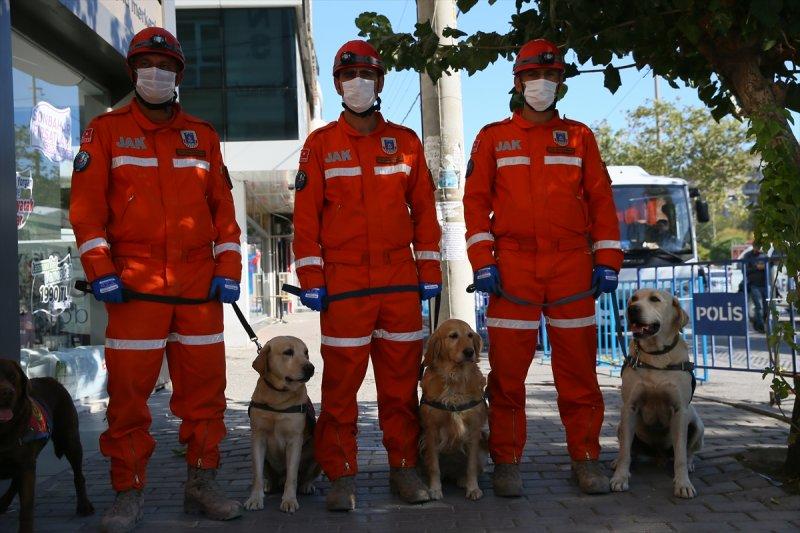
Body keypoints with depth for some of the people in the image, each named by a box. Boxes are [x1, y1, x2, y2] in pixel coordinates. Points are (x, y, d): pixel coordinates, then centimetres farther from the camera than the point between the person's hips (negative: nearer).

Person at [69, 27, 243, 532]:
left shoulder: (202, 135, 15)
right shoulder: (106, 130, 8)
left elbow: (223, 206, 13)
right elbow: (87, 204, 1)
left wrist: (227, 267, 3)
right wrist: (100, 268, -10)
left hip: (199, 281, 3)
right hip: (134, 280, -2)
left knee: (205, 384, 4)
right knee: (129, 389, -2)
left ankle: (202, 481, 16)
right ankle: (129, 492, 10)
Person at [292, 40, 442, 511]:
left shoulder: (405, 141, 11)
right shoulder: (321, 144, 6)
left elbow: (424, 208, 12)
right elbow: (306, 216, 2)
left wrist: (429, 269, 7)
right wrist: (311, 277, -5)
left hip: (400, 280, 2)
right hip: (342, 281, -2)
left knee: (401, 379, 5)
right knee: (341, 380, 0)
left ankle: (404, 466, 17)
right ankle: (342, 476, 9)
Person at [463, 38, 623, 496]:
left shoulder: (579, 136, 12)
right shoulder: (493, 138, 10)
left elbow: (601, 199, 10)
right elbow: (476, 200, 5)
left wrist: (607, 260, 3)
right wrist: (483, 261, -5)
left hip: (573, 264, 1)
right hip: (513, 265, -1)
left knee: (578, 365, 4)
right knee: (508, 368, -1)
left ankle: (586, 457, 14)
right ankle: (507, 461, 9)